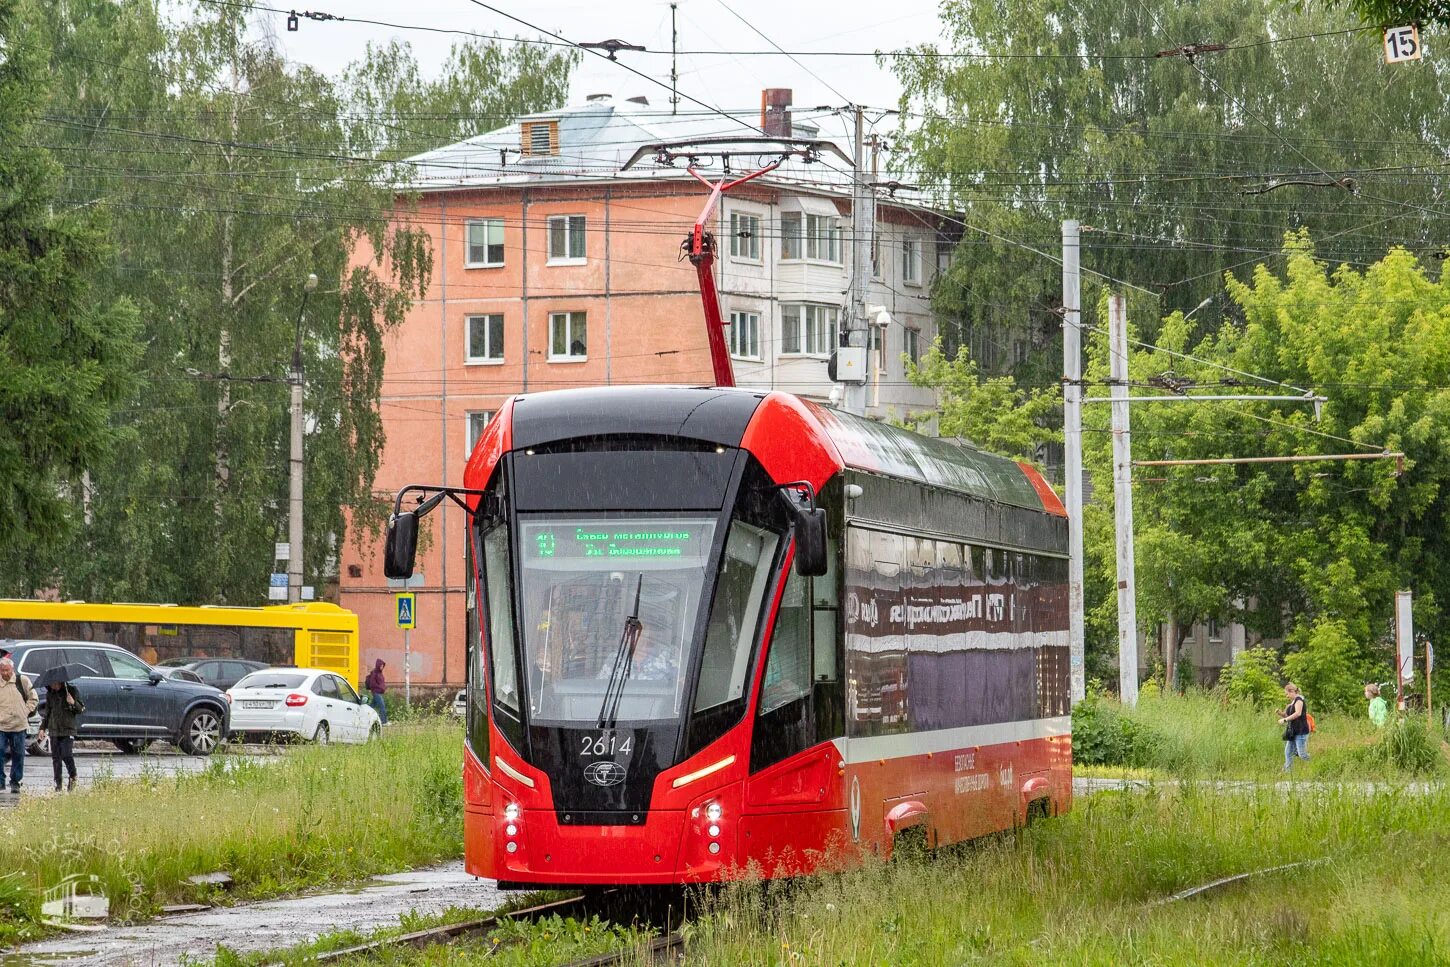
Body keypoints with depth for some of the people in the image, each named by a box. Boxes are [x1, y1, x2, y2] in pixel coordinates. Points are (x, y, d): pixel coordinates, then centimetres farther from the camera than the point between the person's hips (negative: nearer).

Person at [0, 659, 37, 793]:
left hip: (19, 725, 1)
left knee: (18, 755, 6)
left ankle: (15, 782, 17)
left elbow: (33, 698, 11)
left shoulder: (22, 680, 0)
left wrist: (26, 712, 2)